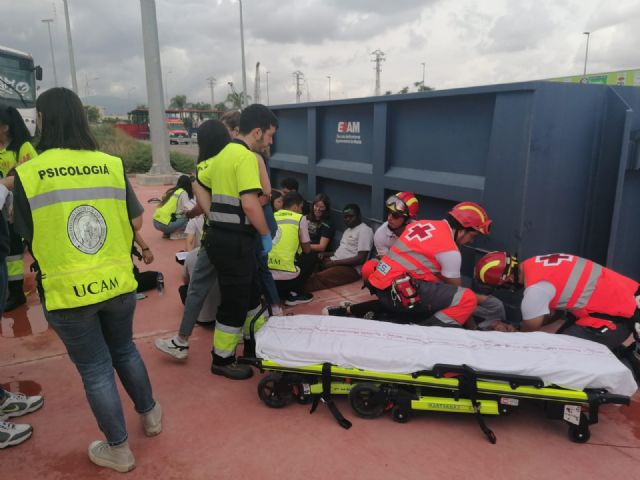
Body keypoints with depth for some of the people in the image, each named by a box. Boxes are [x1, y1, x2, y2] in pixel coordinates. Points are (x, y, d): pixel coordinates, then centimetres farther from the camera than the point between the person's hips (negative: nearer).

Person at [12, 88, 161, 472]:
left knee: (96, 370, 12)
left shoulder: (27, 174, -10)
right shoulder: (112, 164, -5)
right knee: (124, 350, 25)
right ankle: (150, 414, 43)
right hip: (117, 282, 3)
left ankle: (119, 450, 29)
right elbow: (136, 222, 1)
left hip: (67, 291, -2)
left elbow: (29, 238, -1)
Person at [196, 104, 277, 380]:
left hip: (220, 235, 10)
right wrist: (266, 235, -11)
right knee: (234, 302, 5)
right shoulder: (247, 156, -17)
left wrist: (216, 218, 15)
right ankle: (222, 360, 21)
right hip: (235, 241, -10)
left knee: (250, 294, 22)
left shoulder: (224, 153, 13)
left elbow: (200, 185, 21)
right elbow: (250, 204, -25)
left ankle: (256, 344, 38)